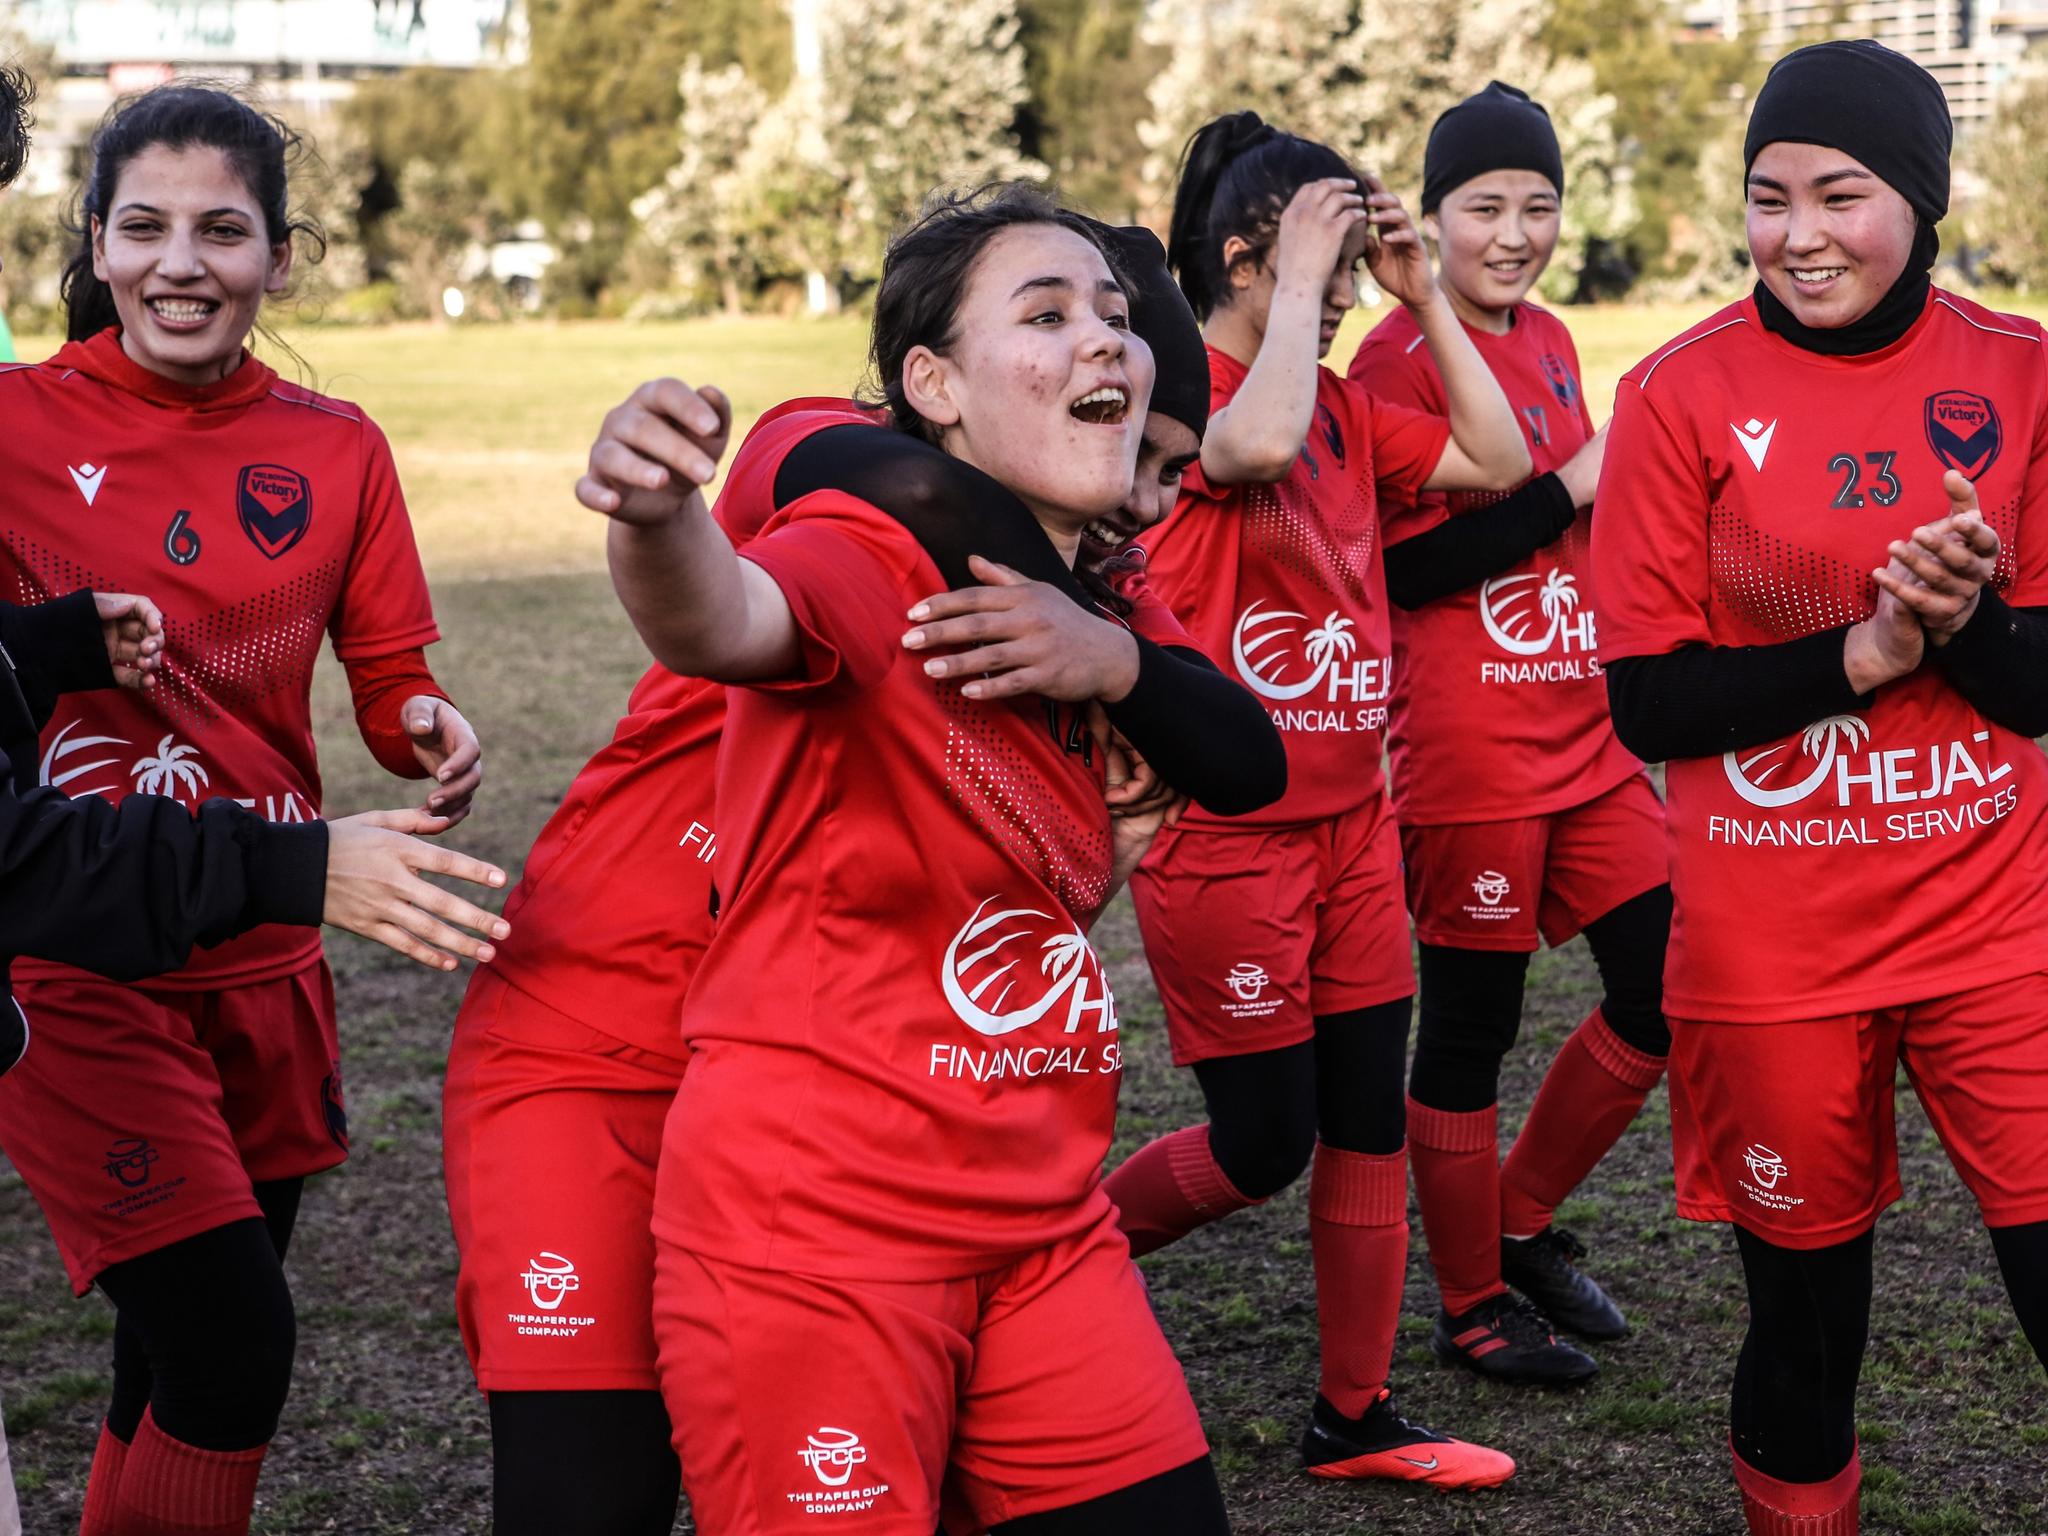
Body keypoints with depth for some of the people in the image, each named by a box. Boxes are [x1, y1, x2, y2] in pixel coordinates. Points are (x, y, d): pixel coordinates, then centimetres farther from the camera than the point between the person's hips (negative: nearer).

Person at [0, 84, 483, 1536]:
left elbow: (388, 672, 7)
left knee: (183, 1359, 14)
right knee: (234, 1347, -13)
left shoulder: (338, 449, 4)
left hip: (262, 955, 4)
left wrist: (427, 727, -14)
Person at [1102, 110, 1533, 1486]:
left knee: (1370, 1122, 10)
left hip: (1352, 818, 7)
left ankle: (1358, 1417, 23)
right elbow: (1255, 445, -36)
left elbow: (1497, 461, 6)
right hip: (1224, 837, -7)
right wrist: (1301, 271, -23)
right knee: (1265, 1142, 3)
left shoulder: (1342, 408, 9)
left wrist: (1425, 297, 1)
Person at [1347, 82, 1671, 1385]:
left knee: (1666, 993, 8)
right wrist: (1569, 489, -18)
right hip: (1470, 757, -8)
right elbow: (1402, 568, -17)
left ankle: (1526, 1223, 27)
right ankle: (1474, 1304, 21)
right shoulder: (1398, 357, -11)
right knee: (1470, 1030, 4)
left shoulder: (1551, 341, 12)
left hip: (1588, 732, 8)